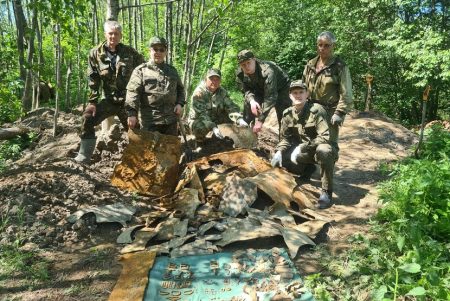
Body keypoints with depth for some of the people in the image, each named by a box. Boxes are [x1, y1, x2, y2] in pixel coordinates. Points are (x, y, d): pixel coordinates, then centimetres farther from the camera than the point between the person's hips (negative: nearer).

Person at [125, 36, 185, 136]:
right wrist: (132, 113, -21)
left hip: (171, 120, 5)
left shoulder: (172, 70, 16)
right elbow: (133, 93, -10)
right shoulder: (141, 70, -1)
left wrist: (180, 103, 7)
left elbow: (180, 89, 25)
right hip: (150, 120, -5)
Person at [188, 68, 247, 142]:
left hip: (217, 120, 5)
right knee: (200, 127, -37)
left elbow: (231, 106, -13)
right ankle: (200, 139, -3)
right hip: (198, 121, -5)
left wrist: (239, 119, -33)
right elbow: (201, 114, -29)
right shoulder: (198, 93, -20)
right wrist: (213, 127, -43)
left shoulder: (222, 91, -4)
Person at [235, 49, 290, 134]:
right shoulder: (240, 74, -21)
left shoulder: (267, 71, -41)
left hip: (280, 89, -5)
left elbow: (270, 98, -43)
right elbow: (246, 90, -9)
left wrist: (260, 120, -46)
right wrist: (251, 100, -35)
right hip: (259, 89, 6)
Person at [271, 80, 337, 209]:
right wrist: (279, 151, -18)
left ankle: (326, 192, -23)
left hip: (318, 148, -5)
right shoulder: (288, 114, -4)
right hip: (301, 151, 5)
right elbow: (285, 138, 3)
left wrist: (304, 146, -36)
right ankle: (308, 169, 13)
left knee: (324, 150, -41)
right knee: (276, 161, -13)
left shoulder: (317, 110, -21)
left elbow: (325, 137, -29)